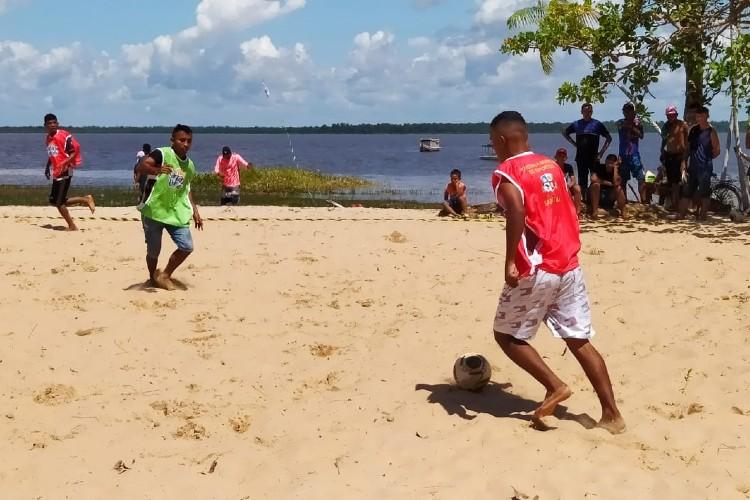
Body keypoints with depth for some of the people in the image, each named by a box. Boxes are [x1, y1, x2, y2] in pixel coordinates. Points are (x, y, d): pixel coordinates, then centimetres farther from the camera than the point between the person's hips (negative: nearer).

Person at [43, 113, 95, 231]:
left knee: (59, 202, -8)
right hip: (56, 173, 9)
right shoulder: (48, 138, 13)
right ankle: (85, 200, 18)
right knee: (53, 201, 10)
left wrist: (64, 163, -27)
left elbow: (75, 152, -15)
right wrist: (48, 167, 14)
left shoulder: (64, 135, -12)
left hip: (65, 172, -9)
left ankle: (72, 226, 7)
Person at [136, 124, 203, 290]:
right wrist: (156, 170, -46)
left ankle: (165, 276, 14)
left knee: (187, 246, -6)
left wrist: (195, 211, 16)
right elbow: (141, 166, -27)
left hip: (176, 212, 5)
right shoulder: (162, 154, -12)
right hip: (153, 211, -5)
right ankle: (153, 278, 32)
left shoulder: (190, 166, 9)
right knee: (153, 250, 3)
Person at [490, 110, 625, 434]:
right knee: (579, 341, 9)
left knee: (507, 335, 11)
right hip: (568, 265, 7)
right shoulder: (551, 165, 15)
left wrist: (510, 262, -23)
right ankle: (611, 414, 6)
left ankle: (555, 386, 1)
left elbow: (517, 210, -25)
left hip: (535, 270, -7)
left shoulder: (506, 172, -7)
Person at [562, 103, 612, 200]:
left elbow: (609, 138, 6)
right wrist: (574, 143, 9)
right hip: (581, 157, 2)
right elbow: (565, 133, 21)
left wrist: (601, 152, -2)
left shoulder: (597, 124, 1)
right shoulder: (576, 124, 6)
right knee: (582, 181, 6)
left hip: (593, 157, -2)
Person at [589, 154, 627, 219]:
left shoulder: (617, 170, -5)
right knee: (596, 184, -31)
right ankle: (594, 211, -34)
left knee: (619, 188, -23)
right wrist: (607, 183, -18)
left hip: (609, 196, 2)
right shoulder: (599, 167, -8)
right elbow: (593, 179, -26)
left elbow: (616, 183, -25)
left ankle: (623, 212, -22)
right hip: (597, 195, -1)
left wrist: (615, 168, -20)